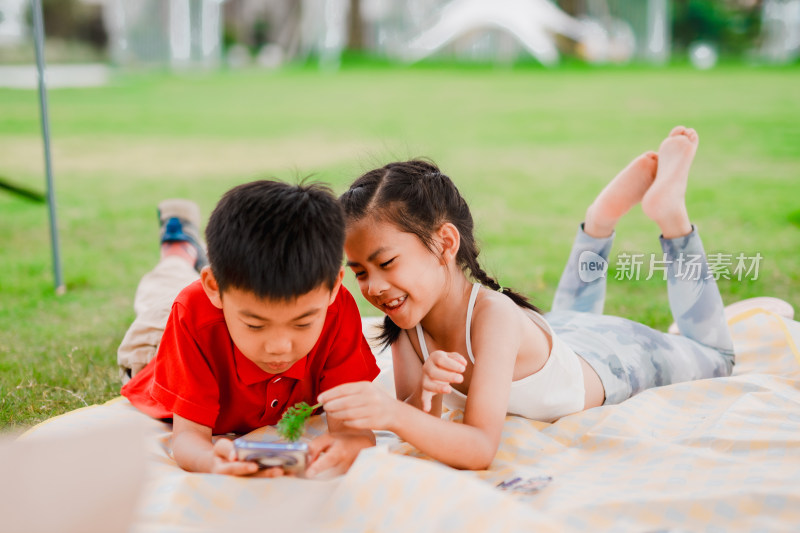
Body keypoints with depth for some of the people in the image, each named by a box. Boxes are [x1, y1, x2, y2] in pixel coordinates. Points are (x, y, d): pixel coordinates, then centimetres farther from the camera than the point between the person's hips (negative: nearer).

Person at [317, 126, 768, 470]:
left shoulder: (493, 314, -46)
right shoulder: (406, 323, -28)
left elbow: (480, 449, -50)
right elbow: (415, 426, -23)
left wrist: (394, 414, -66)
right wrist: (422, 396, -45)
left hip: (611, 359, -5)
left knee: (714, 356, 26)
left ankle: (671, 213, 24)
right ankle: (604, 216, 31)